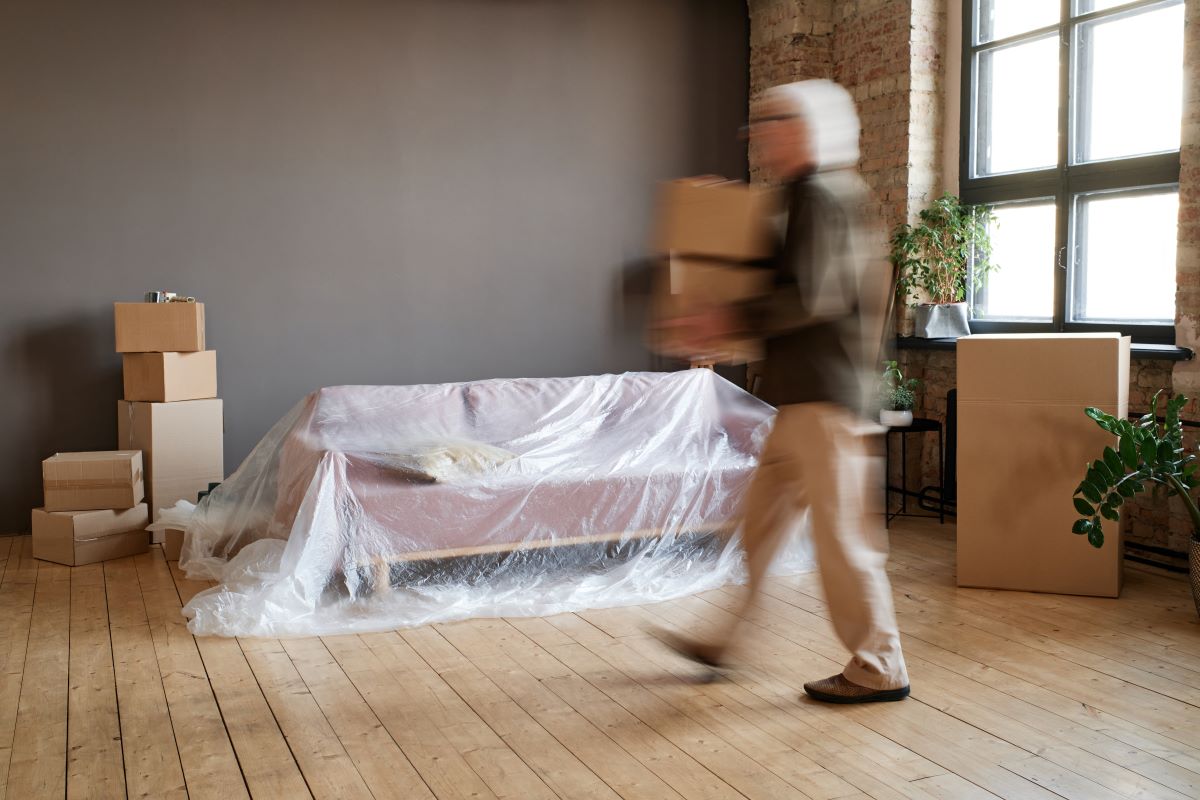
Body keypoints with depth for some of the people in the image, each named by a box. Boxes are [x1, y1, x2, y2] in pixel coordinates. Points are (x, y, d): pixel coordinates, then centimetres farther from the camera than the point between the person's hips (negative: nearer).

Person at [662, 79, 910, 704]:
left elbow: (810, 297, -23)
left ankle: (878, 669, 7)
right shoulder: (838, 193, 19)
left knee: (840, 529, -3)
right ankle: (726, 639, 25)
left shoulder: (817, 194, -12)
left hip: (822, 395, -10)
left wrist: (733, 321, -16)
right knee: (762, 519, 14)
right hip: (807, 394, 10)